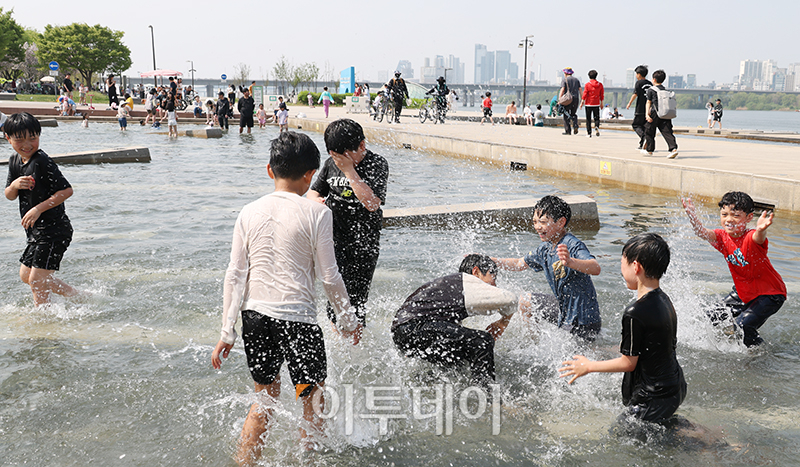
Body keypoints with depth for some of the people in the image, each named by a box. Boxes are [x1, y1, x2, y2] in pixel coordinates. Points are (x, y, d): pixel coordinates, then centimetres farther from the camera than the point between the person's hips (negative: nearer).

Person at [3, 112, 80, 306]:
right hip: (36, 231, 10)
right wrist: (15, 185, -10)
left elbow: (66, 190, -21)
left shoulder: (42, 162, -18)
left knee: (37, 280, -8)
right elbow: (9, 196, 13)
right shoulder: (14, 160, 8)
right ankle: (78, 297, 26)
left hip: (54, 231, -10)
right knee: (25, 275, 19)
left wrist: (39, 208, -23)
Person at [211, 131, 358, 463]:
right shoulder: (316, 213, -7)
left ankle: (244, 461, 24)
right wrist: (347, 320, 9)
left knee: (265, 398, 22)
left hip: (255, 315, 5)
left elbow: (235, 276, 3)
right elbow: (329, 278, -6)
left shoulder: (249, 212, 3)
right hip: (298, 318, -4)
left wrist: (227, 333, 8)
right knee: (313, 403, 14)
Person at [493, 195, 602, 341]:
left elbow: (596, 269, -41)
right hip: (564, 308, 9)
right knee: (526, 301, 17)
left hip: (582, 320, -8)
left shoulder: (573, 245, -24)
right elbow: (520, 264, 17)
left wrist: (570, 262, -61)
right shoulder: (545, 248, 2)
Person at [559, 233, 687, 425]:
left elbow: (628, 363, -15)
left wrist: (588, 366, -3)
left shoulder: (635, 312, -24)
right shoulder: (664, 300, 3)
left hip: (652, 400, -9)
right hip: (675, 389, 9)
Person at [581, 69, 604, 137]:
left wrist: (582, 102, -3)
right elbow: (602, 95, 7)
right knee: (596, 118, 8)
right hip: (596, 104, 2)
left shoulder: (587, 84, -7)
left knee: (588, 119, 6)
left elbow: (585, 94, -9)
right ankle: (597, 127, -23)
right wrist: (602, 103, 17)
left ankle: (589, 133, 6)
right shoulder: (600, 84, 3)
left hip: (588, 104, -2)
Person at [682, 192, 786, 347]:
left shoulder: (752, 238, -25)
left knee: (742, 326, -20)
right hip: (743, 292, 7)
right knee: (715, 319, 10)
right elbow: (703, 232, -28)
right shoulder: (723, 237, -9)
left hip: (770, 294, -7)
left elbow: (758, 238, -50)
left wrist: (761, 230, -75)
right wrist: (692, 216, -48)